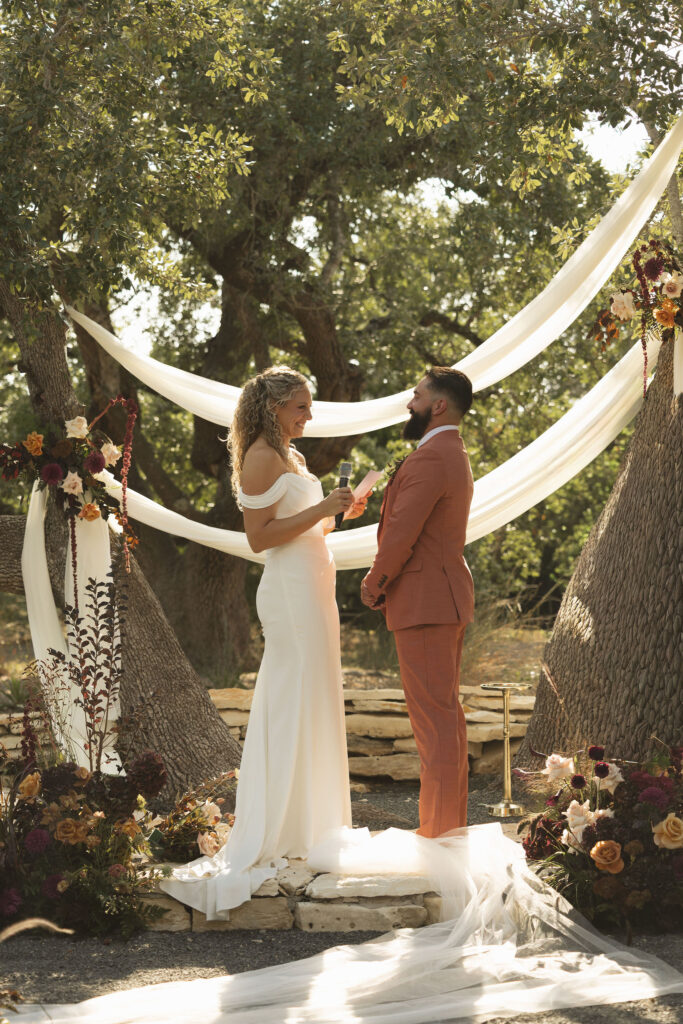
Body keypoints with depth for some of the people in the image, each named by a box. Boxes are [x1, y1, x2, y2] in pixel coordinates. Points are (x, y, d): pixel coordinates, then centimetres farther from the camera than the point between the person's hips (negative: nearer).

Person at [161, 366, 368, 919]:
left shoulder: (290, 457, 18)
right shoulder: (262, 458, -11)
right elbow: (261, 536, -17)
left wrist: (337, 514, 8)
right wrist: (320, 509, -18)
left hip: (312, 588, 10)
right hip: (291, 590, -10)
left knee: (313, 705, 13)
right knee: (295, 709, -7)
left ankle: (312, 823, 19)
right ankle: (282, 837, -3)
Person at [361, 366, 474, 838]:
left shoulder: (429, 458, -17)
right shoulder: (456, 456, 17)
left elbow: (400, 535, -19)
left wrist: (374, 585, -3)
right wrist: (386, 582, 10)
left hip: (424, 603, -11)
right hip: (446, 596, 11)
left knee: (434, 718, -9)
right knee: (446, 714, 13)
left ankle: (438, 834, -7)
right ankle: (452, 825, 19)